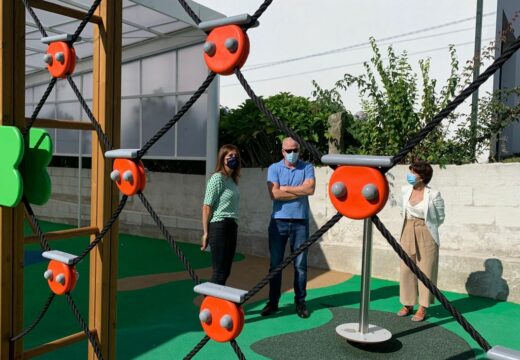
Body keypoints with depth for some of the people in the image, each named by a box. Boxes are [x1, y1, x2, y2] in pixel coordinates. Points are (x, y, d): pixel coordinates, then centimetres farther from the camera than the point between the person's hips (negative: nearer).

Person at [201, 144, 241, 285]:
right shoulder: (217, 178, -9)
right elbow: (207, 206, -12)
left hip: (231, 227, 8)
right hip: (219, 227, -8)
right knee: (219, 272, -3)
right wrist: (206, 232, -13)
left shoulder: (232, 180, 16)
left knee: (225, 271, 12)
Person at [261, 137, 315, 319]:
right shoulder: (274, 168, 2)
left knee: (300, 264, 6)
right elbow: (274, 194, -12)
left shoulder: (307, 167, 4)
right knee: (275, 264, 7)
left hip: (300, 222, 0)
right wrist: (300, 191, -8)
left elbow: (310, 188, -14)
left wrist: (285, 188, -10)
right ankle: (273, 302, 18)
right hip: (278, 221, 0)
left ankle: (300, 302, 18)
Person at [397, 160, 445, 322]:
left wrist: (425, 227, 5)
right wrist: (410, 224, 13)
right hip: (408, 233, 5)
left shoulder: (433, 195, -14)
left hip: (426, 234, -5)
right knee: (406, 269, 9)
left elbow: (440, 218, -1)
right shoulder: (406, 190, 0)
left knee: (425, 270, 4)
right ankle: (408, 304, 23)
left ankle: (422, 308, 14)